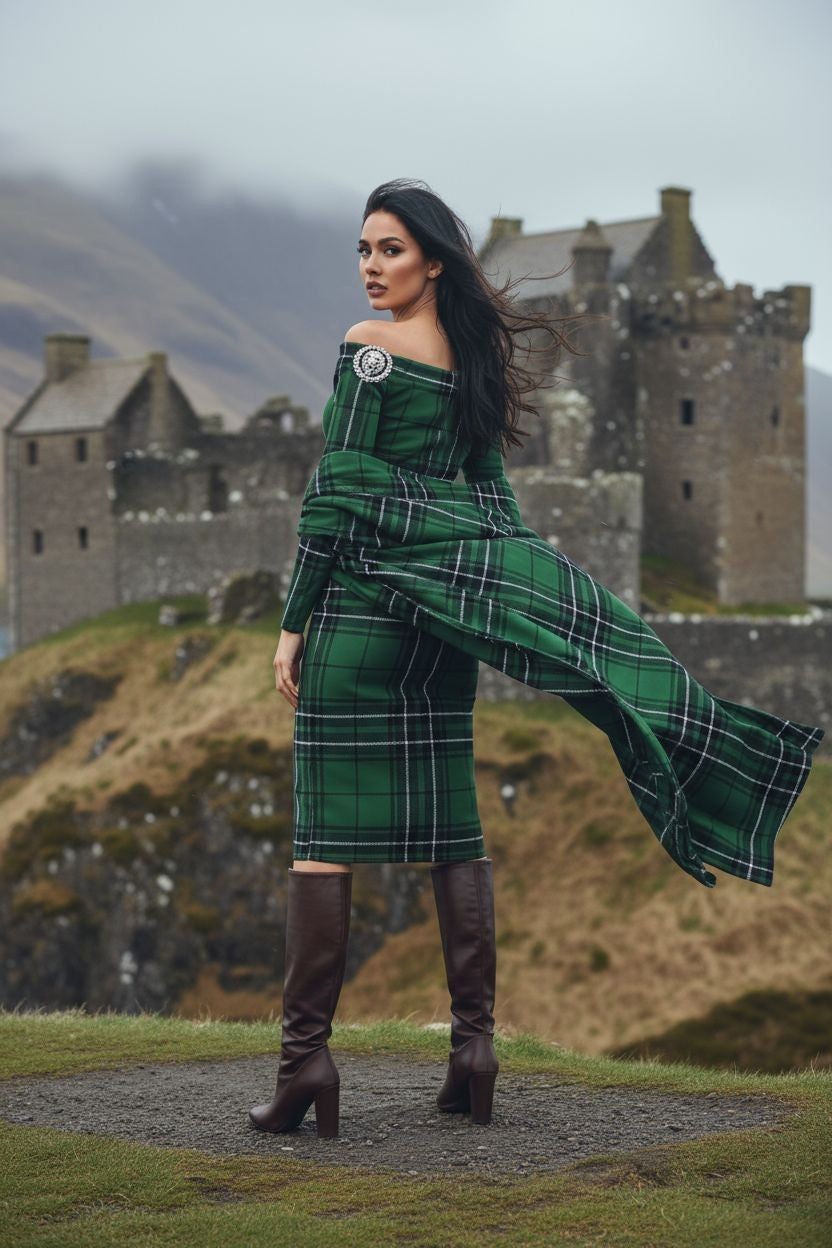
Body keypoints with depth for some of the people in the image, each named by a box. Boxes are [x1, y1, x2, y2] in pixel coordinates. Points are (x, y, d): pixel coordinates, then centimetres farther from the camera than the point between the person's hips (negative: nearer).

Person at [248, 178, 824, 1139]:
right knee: (450, 821, 9)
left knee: (327, 824, -6)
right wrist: (510, 598, 22)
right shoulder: (474, 356, 13)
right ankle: (473, 1041, 7)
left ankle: (305, 1052, -9)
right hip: (449, 596, 7)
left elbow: (335, 491, -12)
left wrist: (294, 621, -8)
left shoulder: (367, 348, -8)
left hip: (365, 588, -7)